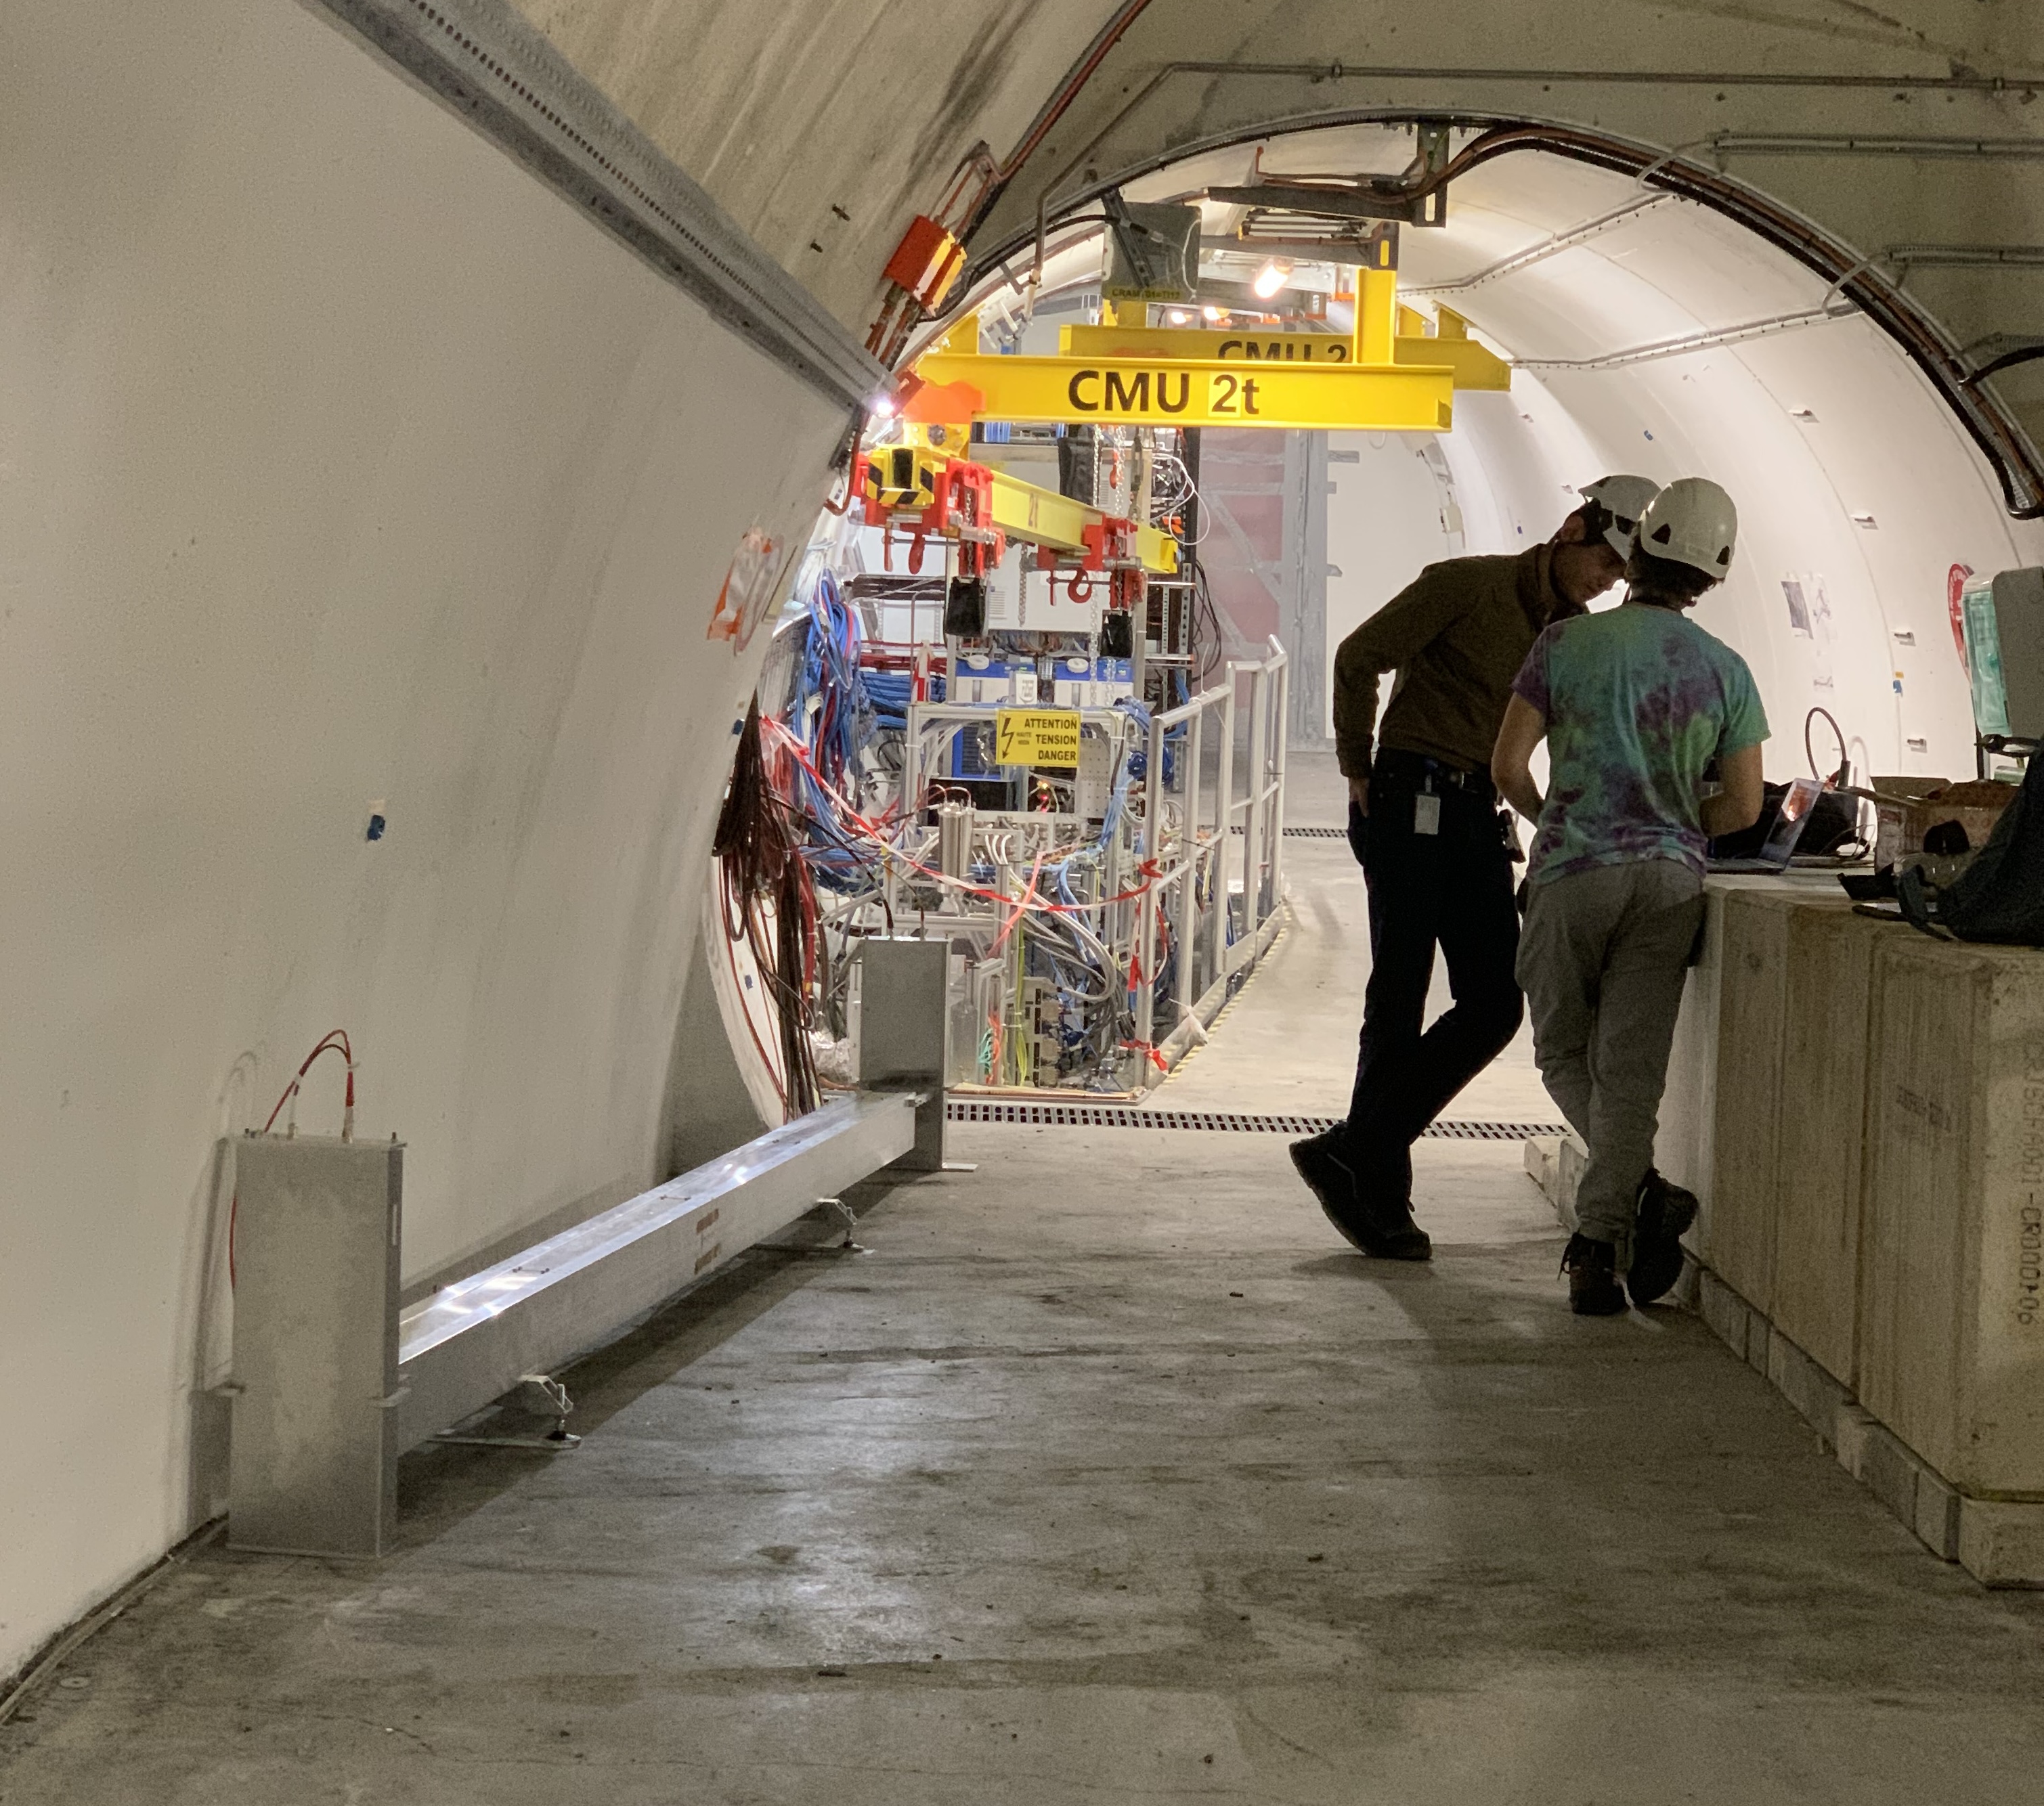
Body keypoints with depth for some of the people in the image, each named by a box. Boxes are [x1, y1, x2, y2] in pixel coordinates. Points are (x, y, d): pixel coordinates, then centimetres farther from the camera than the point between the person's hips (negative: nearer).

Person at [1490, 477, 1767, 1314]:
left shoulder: (1569, 642, -3)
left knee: (1564, 1050, 13)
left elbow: (1508, 767, -6)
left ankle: (1639, 1187, -8)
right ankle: (1597, 1243, -5)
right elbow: (1743, 805, 4)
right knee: (1632, 1069, 3)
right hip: (1671, 879, 2)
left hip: (1574, 872, -2)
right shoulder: (1725, 670, 4)